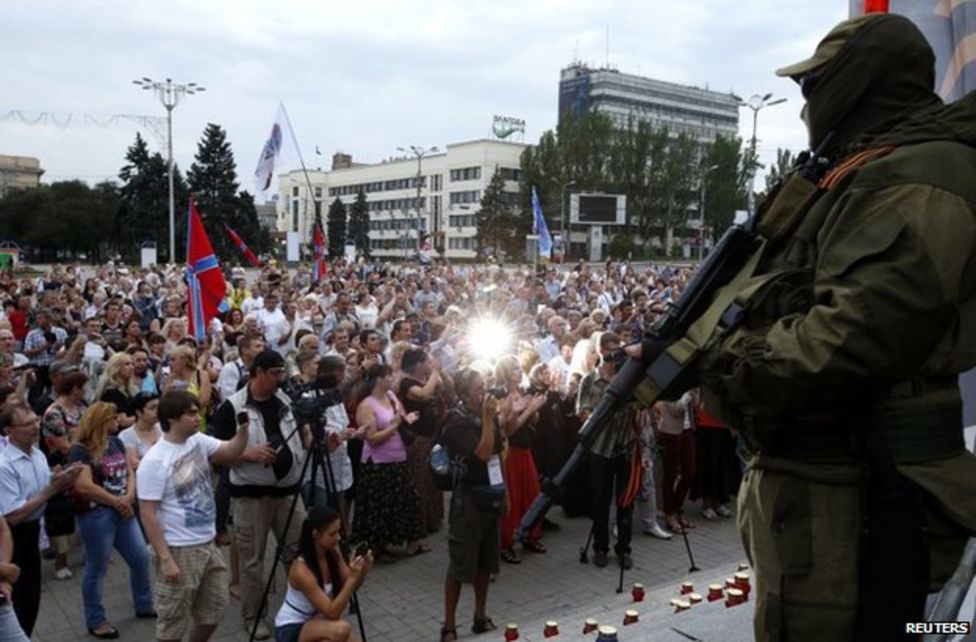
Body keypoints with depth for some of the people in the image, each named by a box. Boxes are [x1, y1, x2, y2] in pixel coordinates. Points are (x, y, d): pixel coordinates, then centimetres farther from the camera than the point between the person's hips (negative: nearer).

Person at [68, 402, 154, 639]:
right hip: (96, 515, -7)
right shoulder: (80, 450, -14)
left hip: (122, 512, 7)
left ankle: (144, 606, 32)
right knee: (97, 569, 6)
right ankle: (96, 621, 22)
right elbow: (84, 486, -23)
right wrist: (116, 501, -14)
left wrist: (128, 497, -10)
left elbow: (129, 472, 9)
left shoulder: (116, 443, 9)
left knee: (141, 559, 13)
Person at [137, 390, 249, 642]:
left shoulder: (198, 441, 1)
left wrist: (243, 428, -12)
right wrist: (165, 559, -20)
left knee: (213, 609, 19)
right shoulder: (154, 461, -19)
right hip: (180, 552, -7)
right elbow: (148, 515, -19)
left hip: (208, 545, 7)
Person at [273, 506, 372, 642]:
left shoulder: (333, 552, -10)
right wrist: (352, 578, -39)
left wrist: (364, 571, -19)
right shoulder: (302, 570, -30)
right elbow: (332, 613, -30)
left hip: (315, 620, 7)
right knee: (341, 629, -34)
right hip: (291, 631, -7)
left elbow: (350, 588, 1)